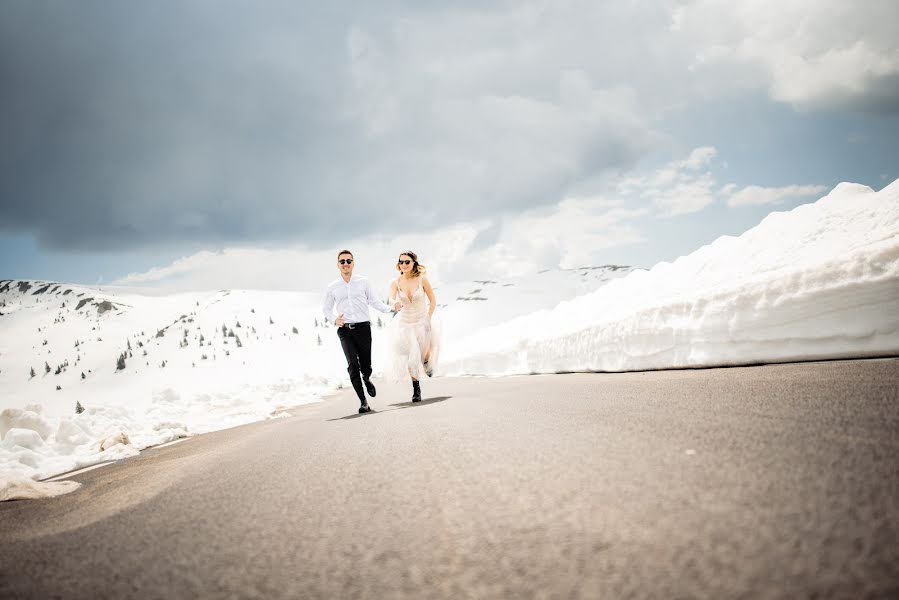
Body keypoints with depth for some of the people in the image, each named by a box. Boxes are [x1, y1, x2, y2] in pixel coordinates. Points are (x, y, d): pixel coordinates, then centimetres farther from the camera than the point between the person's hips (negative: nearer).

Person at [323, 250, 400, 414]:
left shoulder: (363, 282, 8)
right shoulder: (332, 287, 8)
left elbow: (373, 301, 13)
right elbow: (326, 308, 16)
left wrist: (391, 309, -1)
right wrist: (334, 320, -4)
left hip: (363, 327, 0)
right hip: (345, 330, 0)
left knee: (365, 366, 0)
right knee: (353, 365, -13)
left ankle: (366, 379, 38)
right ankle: (363, 401, -8)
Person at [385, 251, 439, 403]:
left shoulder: (422, 279, -10)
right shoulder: (396, 283, -7)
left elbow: (433, 301, -1)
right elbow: (391, 300, -23)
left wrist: (428, 319, -9)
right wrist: (396, 303, -46)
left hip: (422, 322, -1)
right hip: (405, 323, 1)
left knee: (424, 355, -10)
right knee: (411, 358, 0)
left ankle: (427, 362, 29)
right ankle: (416, 390, 18)